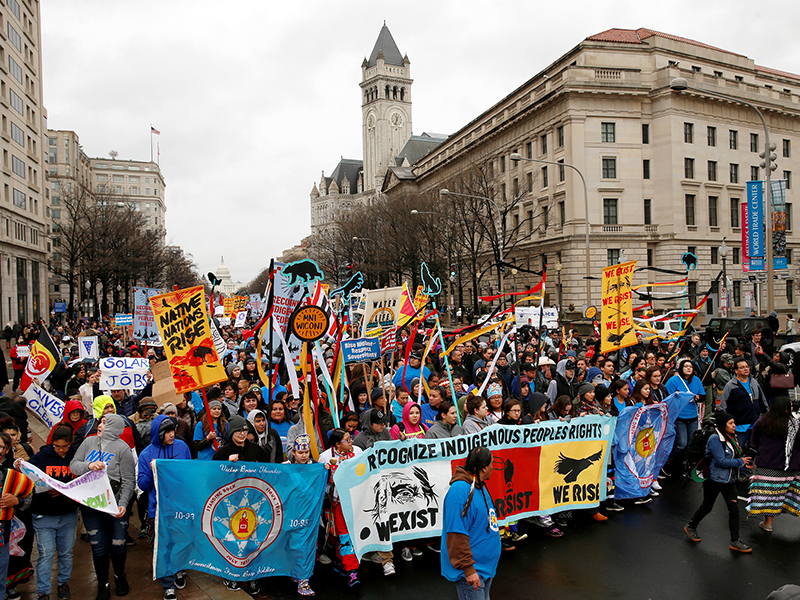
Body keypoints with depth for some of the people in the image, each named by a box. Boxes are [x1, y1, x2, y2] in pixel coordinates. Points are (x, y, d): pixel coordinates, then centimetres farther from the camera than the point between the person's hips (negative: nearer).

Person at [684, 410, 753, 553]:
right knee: (707, 507, 8)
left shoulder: (731, 437, 6)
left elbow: (734, 456, 14)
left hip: (729, 480, 7)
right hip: (714, 480, -7)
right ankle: (690, 526, 31)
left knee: (734, 509, 3)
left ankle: (735, 541, 12)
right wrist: (740, 462, -16)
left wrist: (745, 463, -5)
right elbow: (721, 461, -25)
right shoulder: (715, 439, -20)